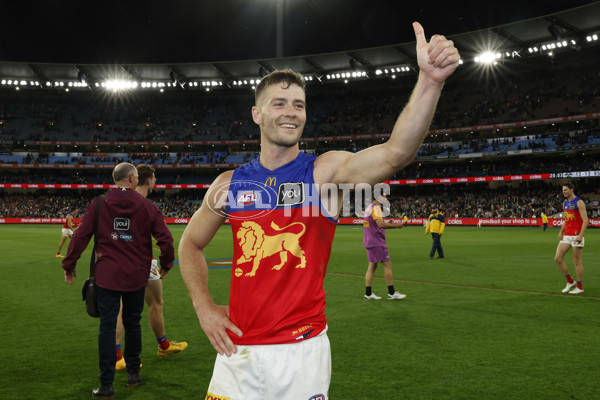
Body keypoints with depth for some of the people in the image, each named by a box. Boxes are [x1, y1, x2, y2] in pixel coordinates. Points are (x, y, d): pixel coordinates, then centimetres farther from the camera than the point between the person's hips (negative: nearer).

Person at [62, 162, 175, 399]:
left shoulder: (99, 204, -2)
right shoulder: (146, 206, -3)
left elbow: (80, 236, -3)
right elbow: (165, 239, -5)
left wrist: (69, 265, 7)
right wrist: (166, 264, 11)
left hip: (107, 275, 0)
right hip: (136, 275, 1)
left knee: (107, 327, 3)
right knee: (132, 324, 16)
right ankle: (133, 373, 28)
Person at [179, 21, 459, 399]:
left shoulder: (326, 170, -7)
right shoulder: (230, 184, 2)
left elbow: (394, 154, -26)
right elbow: (191, 244, 16)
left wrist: (430, 81, -40)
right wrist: (204, 307, 3)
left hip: (302, 351, -2)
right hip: (237, 349, 3)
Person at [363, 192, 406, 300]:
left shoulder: (369, 207, 16)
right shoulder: (376, 208, -14)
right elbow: (380, 224, -27)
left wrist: (388, 224, 14)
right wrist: (396, 225, -19)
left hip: (370, 242, 10)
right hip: (377, 242, -10)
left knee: (372, 266, 10)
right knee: (387, 264, -4)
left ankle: (368, 293, 10)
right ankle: (391, 293, -1)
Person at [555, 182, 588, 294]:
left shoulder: (579, 202, -9)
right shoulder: (565, 203, 15)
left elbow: (585, 220, -14)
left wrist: (580, 235, -22)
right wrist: (561, 231, 10)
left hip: (576, 236, -7)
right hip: (566, 236, 7)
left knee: (577, 261, -1)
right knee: (558, 258, 0)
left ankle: (579, 287, 10)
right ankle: (570, 282, 14)